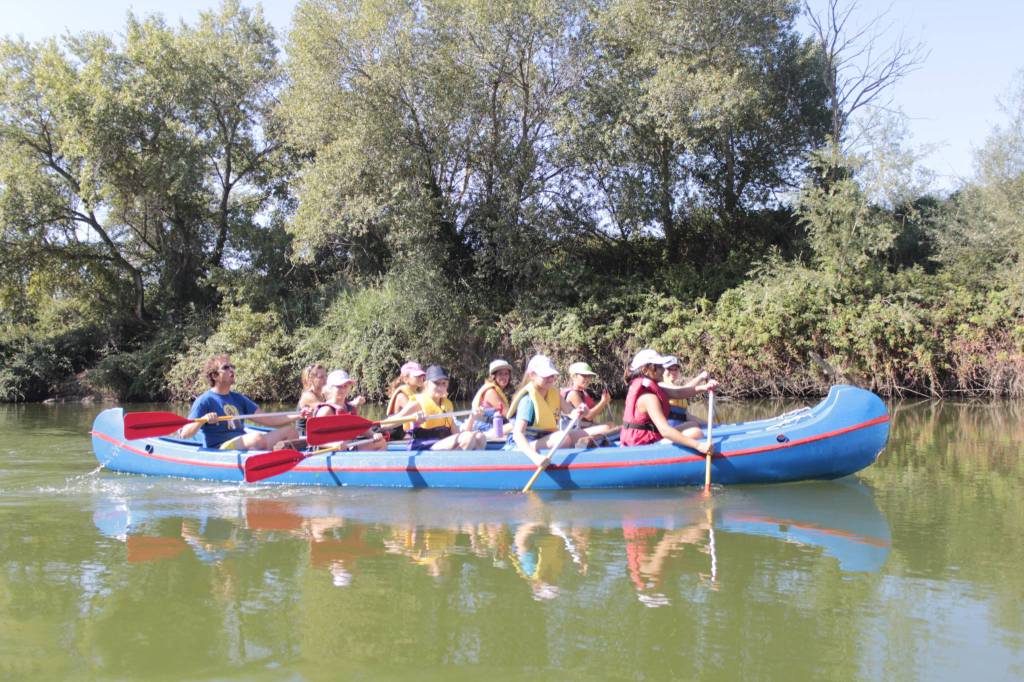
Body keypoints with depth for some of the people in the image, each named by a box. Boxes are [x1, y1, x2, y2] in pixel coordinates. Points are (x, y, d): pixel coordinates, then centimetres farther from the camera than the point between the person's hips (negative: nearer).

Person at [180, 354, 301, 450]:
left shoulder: (238, 398, 18)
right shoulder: (205, 401, -2)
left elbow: (265, 419, 12)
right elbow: (185, 434, -10)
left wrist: (297, 416, 1)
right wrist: (203, 420, -30)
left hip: (245, 446, 7)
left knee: (290, 431, -7)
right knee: (257, 438, -35)